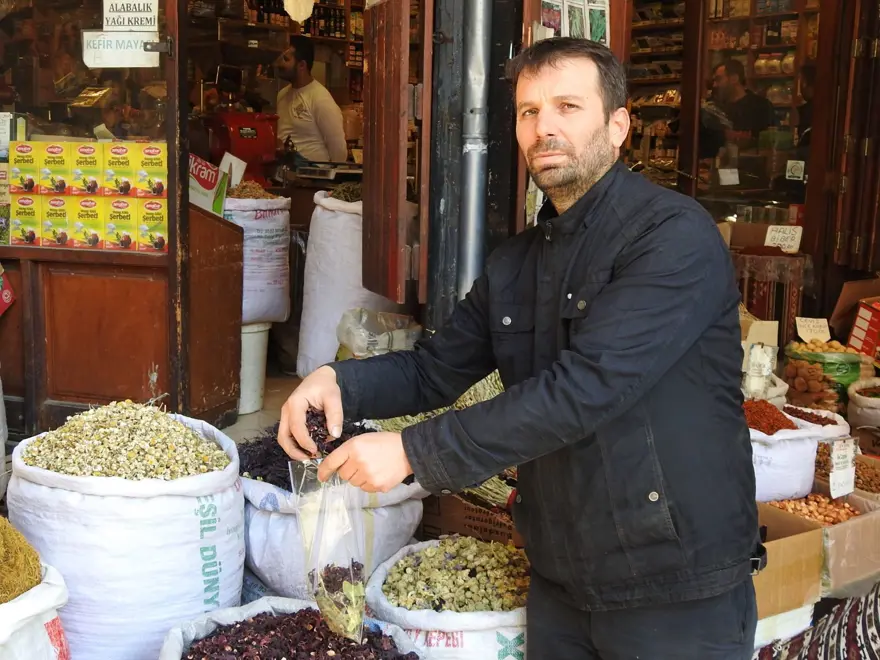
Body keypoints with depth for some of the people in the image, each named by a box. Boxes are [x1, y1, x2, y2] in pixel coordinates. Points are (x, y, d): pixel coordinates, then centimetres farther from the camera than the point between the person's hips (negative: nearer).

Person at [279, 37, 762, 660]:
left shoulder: (676, 235, -17)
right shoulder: (515, 263, 8)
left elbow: (584, 388, -27)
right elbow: (435, 368, 12)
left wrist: (412, 451, -25)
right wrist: (340, 381, -9)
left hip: (680, 592, -6)